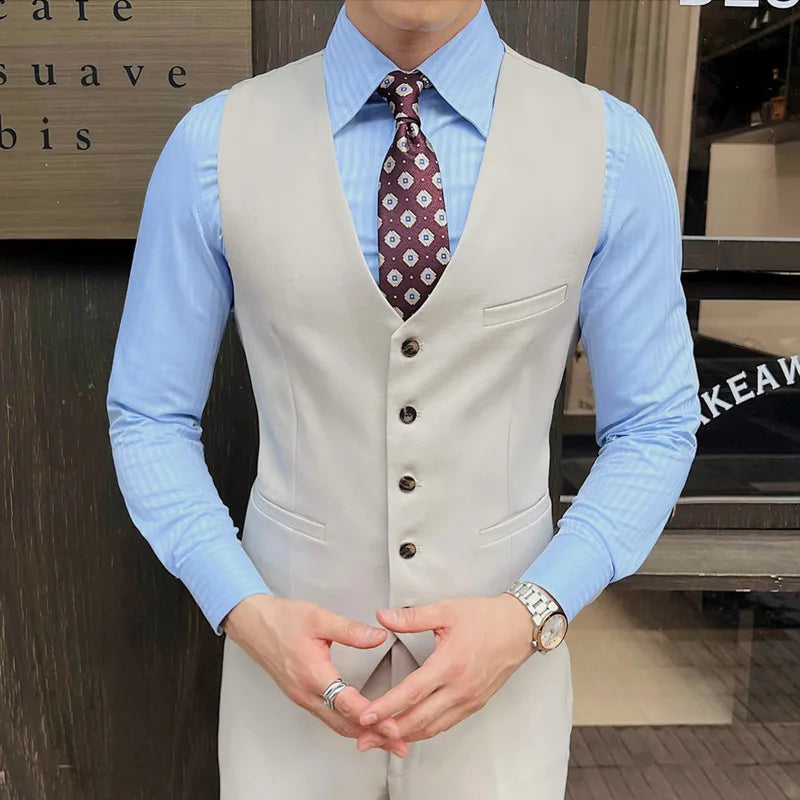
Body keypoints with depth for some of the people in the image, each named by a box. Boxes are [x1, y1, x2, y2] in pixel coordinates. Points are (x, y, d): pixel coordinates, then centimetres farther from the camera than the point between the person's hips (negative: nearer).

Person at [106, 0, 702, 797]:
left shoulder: (611, 147, -10)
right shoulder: (214, 146, -9)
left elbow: (652, 431, -3)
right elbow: (150, 420, -2)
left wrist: (530, 617, -17)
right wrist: (246, 613, -16)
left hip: (500, 652, 1)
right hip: (294, 651, 0)